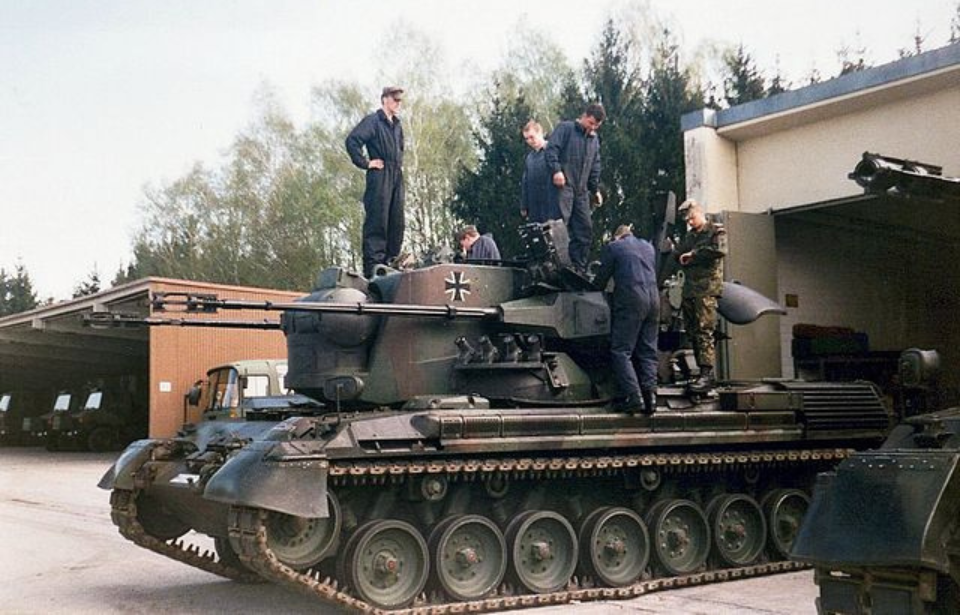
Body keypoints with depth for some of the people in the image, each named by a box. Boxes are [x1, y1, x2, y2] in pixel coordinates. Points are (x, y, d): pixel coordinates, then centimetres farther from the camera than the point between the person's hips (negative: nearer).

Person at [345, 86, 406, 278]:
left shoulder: (397, 125, 20)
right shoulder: (373, 121, -5)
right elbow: (352, 141, -16)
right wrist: (365, 163, -14)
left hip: (396, 177, 8)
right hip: (380, 177, -8)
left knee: (396, 222, 7)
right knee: (377, 222, -10)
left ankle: (390, 262, 13)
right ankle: (373, 265, -10)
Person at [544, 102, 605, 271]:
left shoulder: (594, 139, 22)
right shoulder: (565, 128, -1)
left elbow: (595, 167, 26)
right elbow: (551, 149, -13)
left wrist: (595, 189, 21)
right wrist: (556, 170, -25)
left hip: (581, 191, 7)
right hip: (564, 187, -7)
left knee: (585, 229, 5)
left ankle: (579, 268, 10)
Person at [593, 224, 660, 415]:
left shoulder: (613, 247, 6)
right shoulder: (649, 247, 22)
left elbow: (601, 279, 8)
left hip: (630, 301, -6)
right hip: (653, 298, 6)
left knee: (621, 351, -5)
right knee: (647, 352, 9)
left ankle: (633, 397, -15)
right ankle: (650, 395, 0)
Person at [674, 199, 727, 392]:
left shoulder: (715, 231, 2)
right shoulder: (688, 236, 23)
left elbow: (720, 250, -15)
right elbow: (677, 255, 23)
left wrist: (693, 254, -8)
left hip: (707, 289, -7)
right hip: (689, 289, 8)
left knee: (704, 331, -15)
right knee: (692, 332, 4)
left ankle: (707, 374, -19)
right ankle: (702, 371, 8)